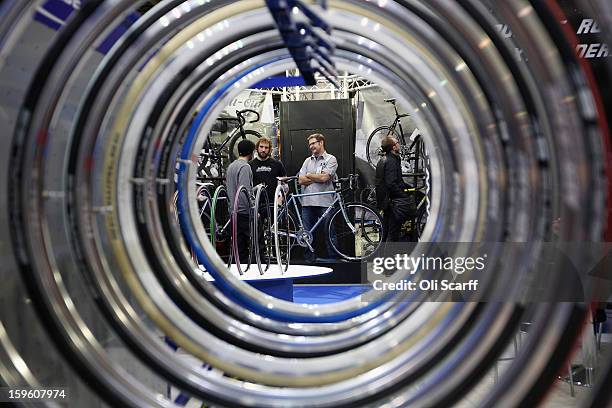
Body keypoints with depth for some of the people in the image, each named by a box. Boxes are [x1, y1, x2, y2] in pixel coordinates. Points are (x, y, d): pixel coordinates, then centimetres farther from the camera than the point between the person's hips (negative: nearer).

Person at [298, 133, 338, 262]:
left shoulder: (331, 159, 2)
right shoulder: (308, 161, 18)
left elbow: (324, 177, -13)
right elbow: (301, 180, 7)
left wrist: (308, 175, 1)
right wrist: (317, 178, -4)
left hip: (324, 202, -5)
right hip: (307, 202, 5)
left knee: (329, 234, -2)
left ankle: (333, 260, 5)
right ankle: (309, 260, 15)